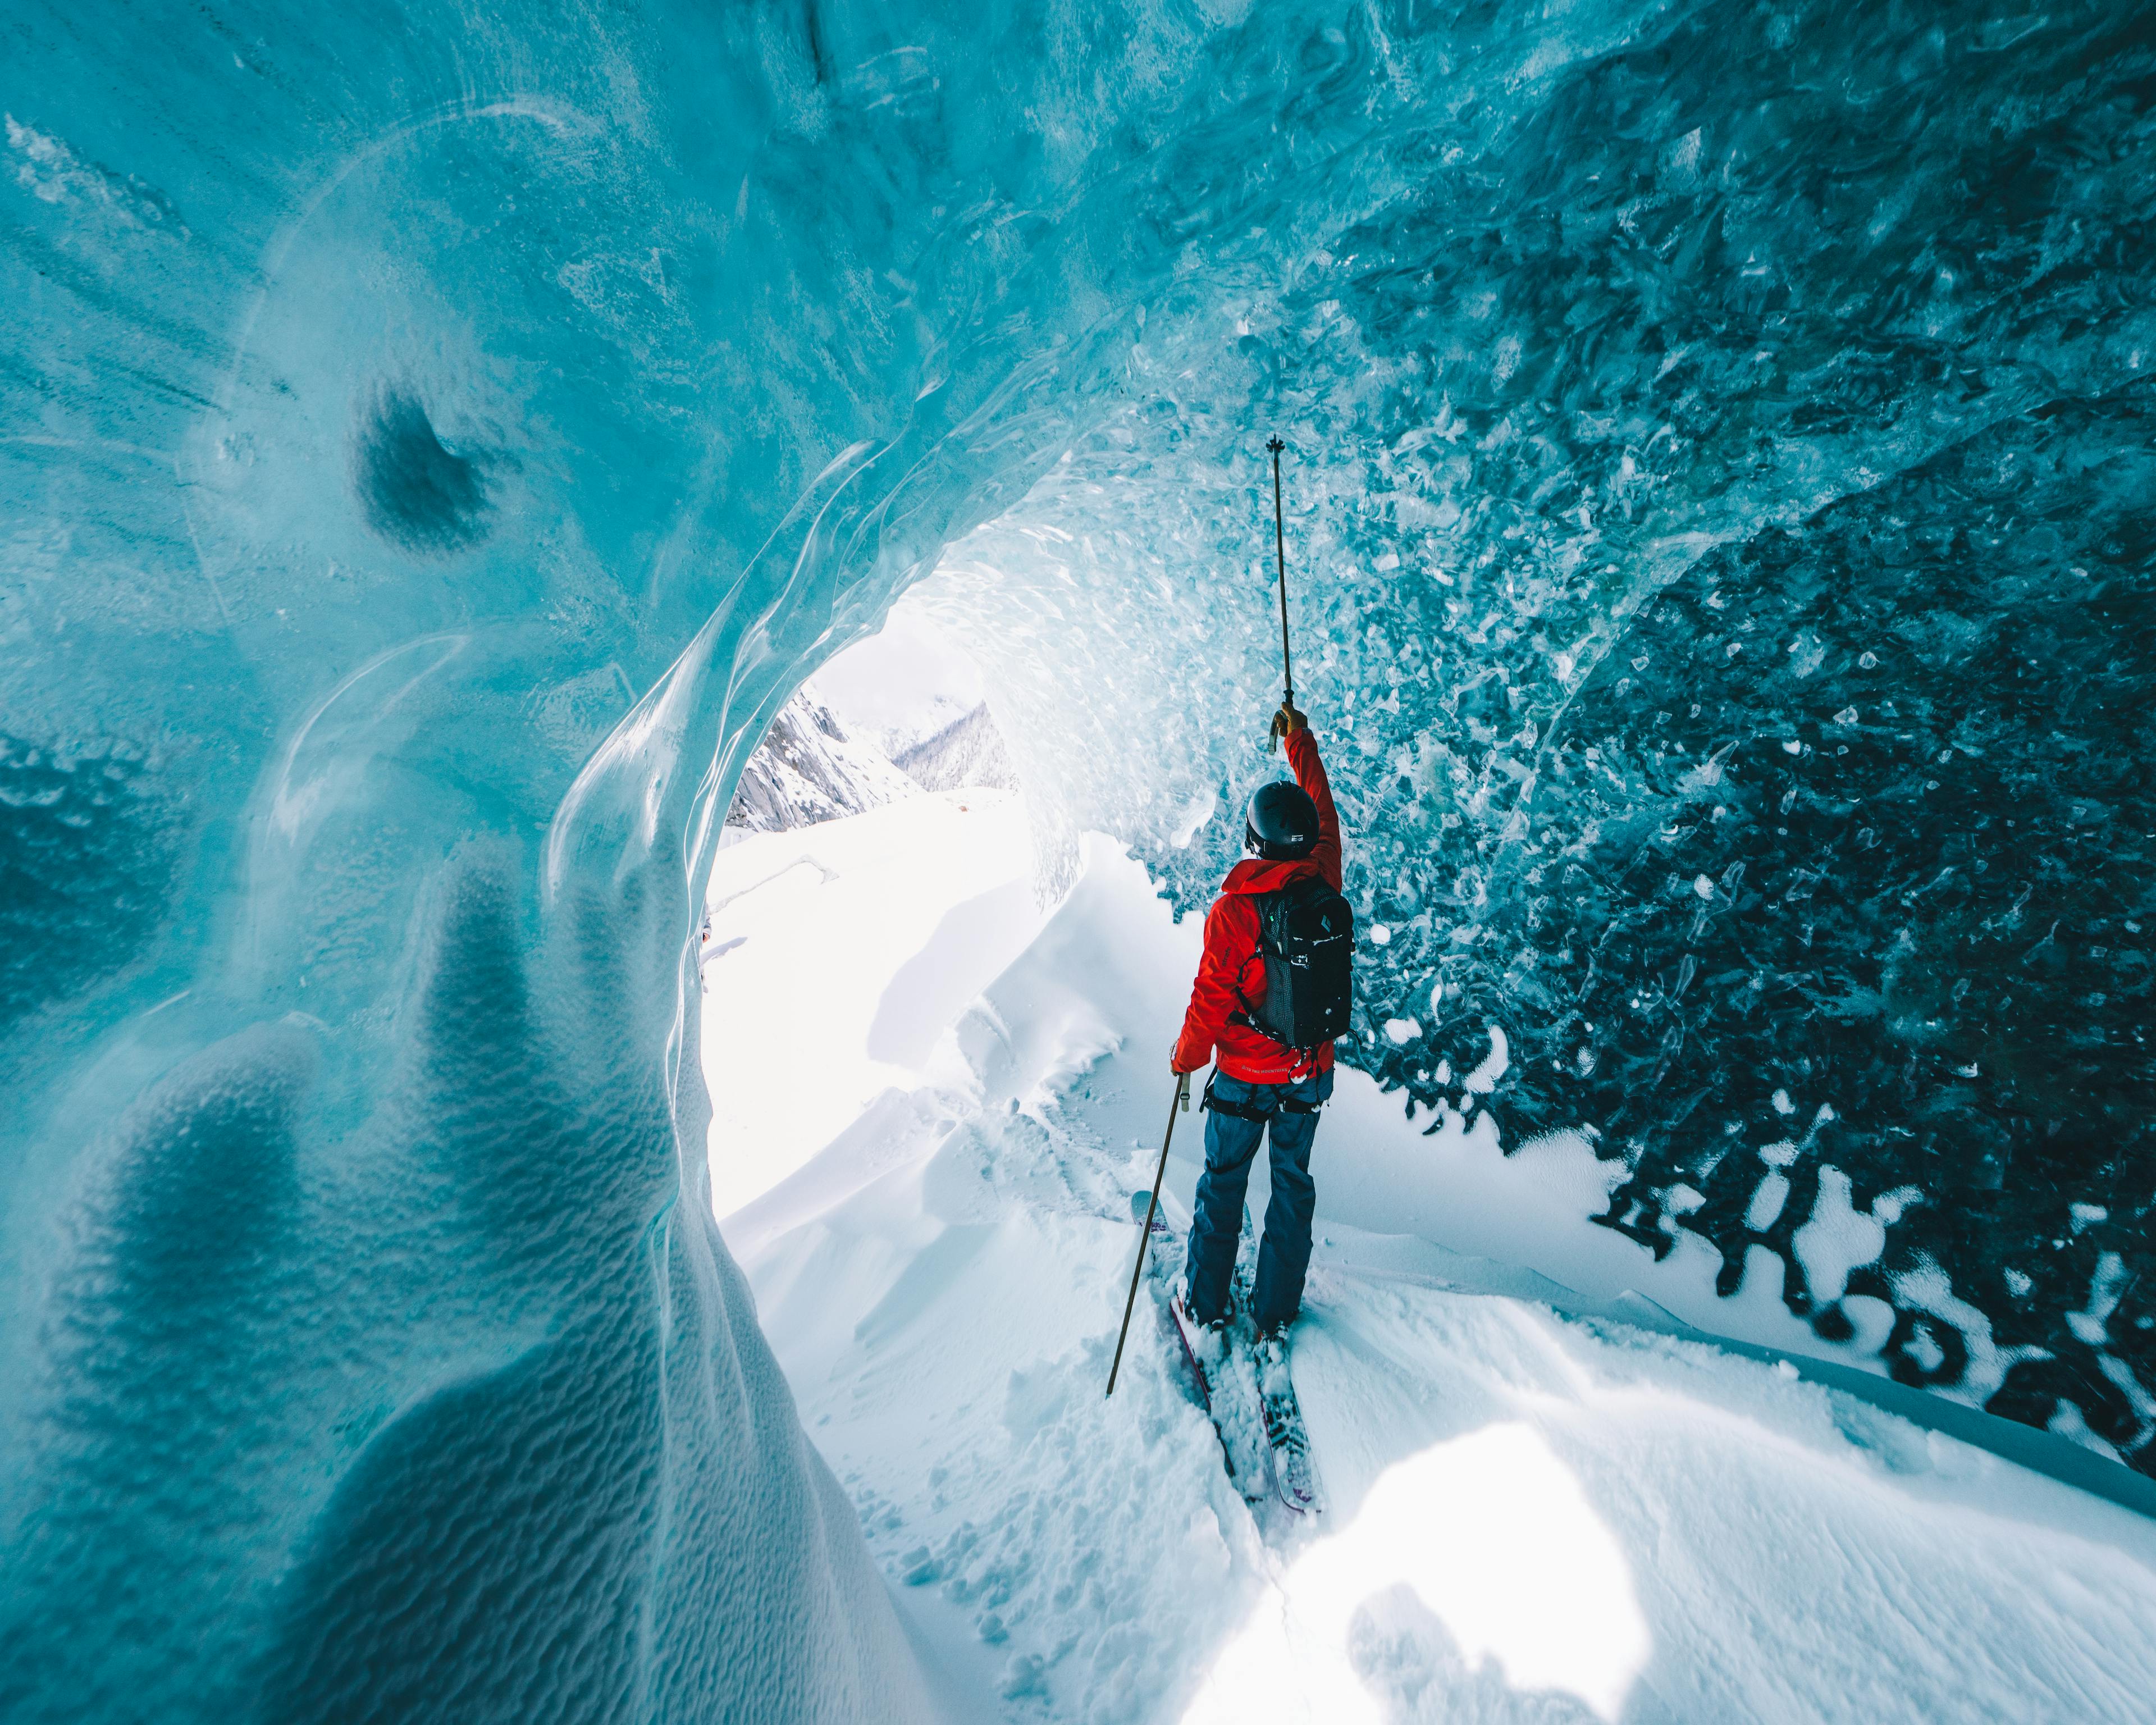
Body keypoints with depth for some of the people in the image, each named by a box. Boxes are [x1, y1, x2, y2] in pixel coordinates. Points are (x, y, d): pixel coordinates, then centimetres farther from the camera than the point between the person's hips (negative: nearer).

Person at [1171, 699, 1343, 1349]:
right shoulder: (1324, 886, -12)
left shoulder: (1232, 910, -25)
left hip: (1243, 1077, -4)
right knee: (1292, 1182, 19)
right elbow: (1325, 811, 6)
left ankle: (1207, 1313, 31)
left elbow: (1210, 1000, -19)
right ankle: (1275, 1318, 32)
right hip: (1311, 1071, 4)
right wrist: (1301, 741, 18)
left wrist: (1185, 1056, 0)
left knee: (1223, 1183, 15)